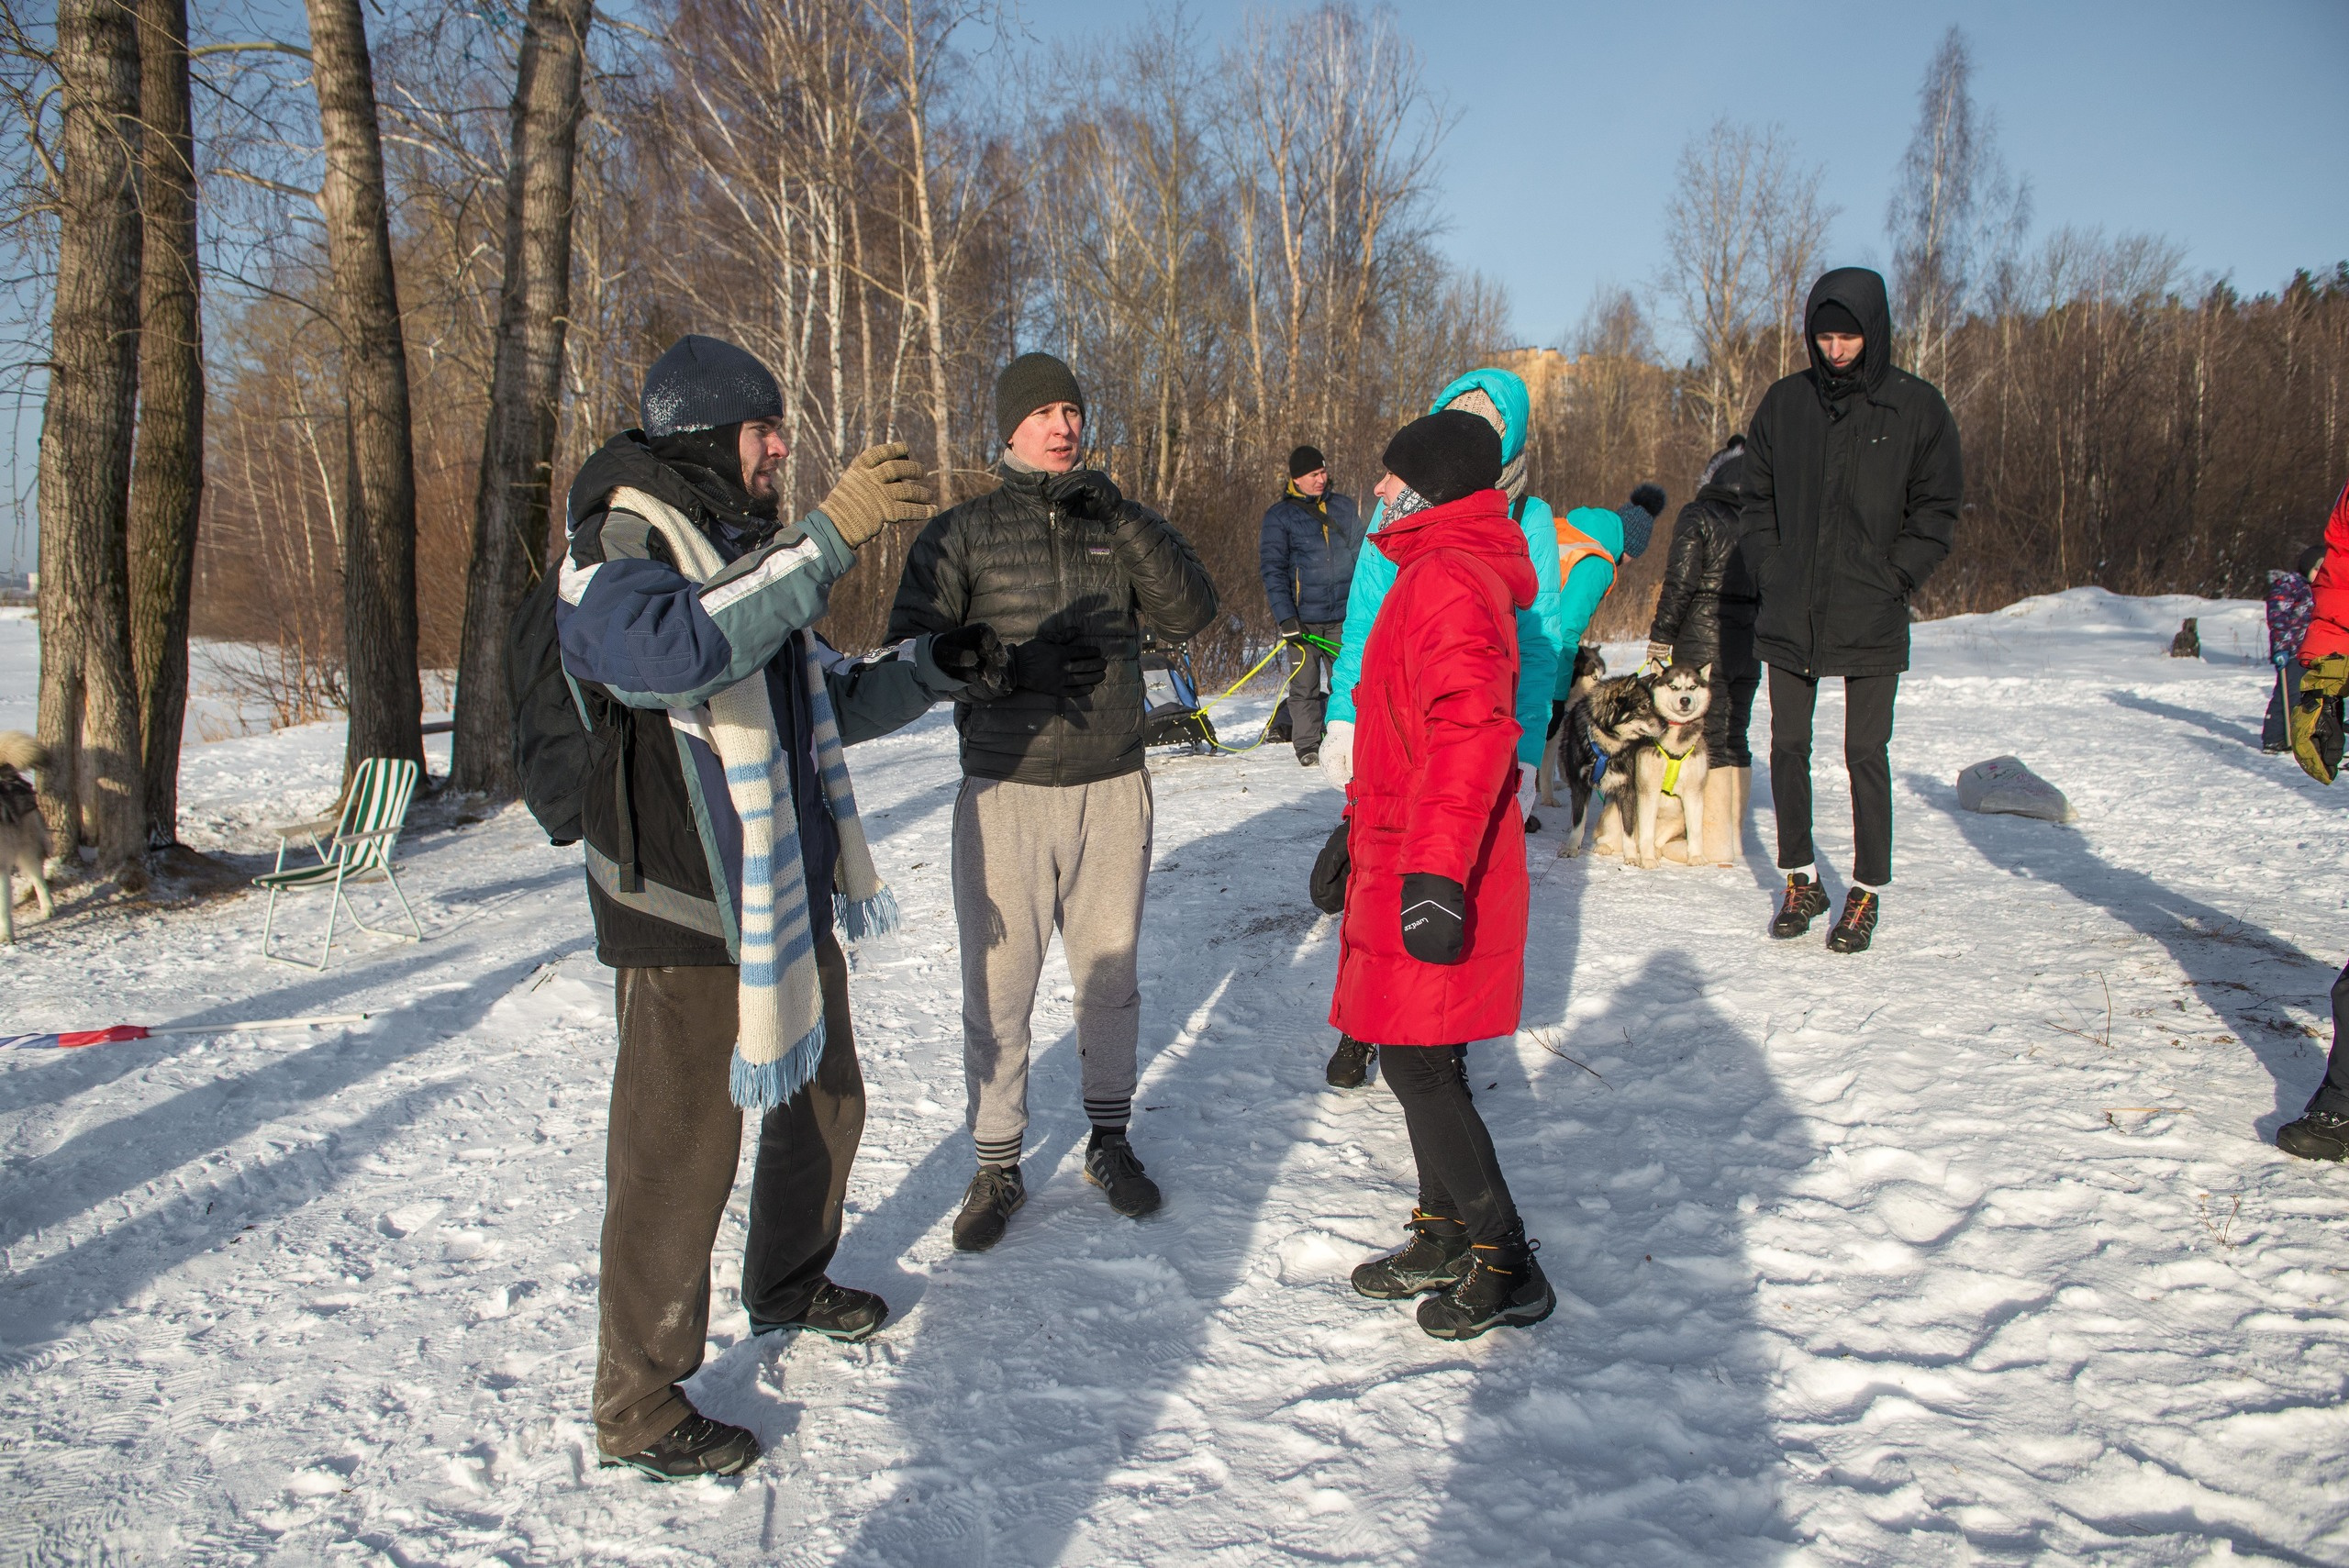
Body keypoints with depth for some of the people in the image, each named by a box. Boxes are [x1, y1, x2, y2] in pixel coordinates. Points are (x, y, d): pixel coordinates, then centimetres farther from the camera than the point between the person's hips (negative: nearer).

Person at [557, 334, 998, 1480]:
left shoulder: (749, 552, 14)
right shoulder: (615, 552, -14)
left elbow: (823, 705, 21)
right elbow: (667, 653, -38)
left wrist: (936, 669, 6)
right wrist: (827, 540, -38)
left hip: (791, 903, 9)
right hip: (686, 921, -9)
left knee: (824, 1105, 21)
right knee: (679, 1159, -1)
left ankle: (788, 1286, 45)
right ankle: (638, 1406, 15)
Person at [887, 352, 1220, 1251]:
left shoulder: (1119, 528, 7)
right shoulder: (963, 533, 1)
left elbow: (1190, 612, -6)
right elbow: (913, 649, -6)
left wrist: (1126, 520, -17)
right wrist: (1010, 666, -20)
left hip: (1114, 790, 2)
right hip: (1006, 794, -2)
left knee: (1110, 977, 13)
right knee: (998, 990, 2)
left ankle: (1110, 1141, 31)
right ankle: (997, 1167, 19)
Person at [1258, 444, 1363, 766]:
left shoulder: (1345, 508, 12)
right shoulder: (1278, 516, 1)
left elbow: (1360, 557, 17)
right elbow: (1273, 570, -4)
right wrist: (1285, 617, -13)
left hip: (1343, 616, 3)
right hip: (1303, 617, -3)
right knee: (1305, 685, 1)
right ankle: (1307, 746, 9)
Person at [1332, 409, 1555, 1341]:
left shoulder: (1449, 576, -16)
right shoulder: (1438, 571, 18)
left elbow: (1469, 728, -28)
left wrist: (1434, 871, -33)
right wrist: (1362, 833, 31)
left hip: (1430, 877, -10)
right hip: (1406, 860, 10)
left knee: (1417, 1065, -4)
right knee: (1423, 1063, 16)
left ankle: (1505, 1269, 7)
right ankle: (1447, 1237, 29)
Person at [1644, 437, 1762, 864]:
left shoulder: (1697, 517, -8)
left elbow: (1680, 584, -13)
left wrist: (1660, 637, -7)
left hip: (1702, 641, -5)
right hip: (1749, 644, 5)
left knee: (1710, 742, -3)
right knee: (1735, 739, 12)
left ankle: (1715, 843, -3)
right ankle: (1733, 835, 18)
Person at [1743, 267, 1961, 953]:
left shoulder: (1917, 407, -1)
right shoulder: (1784, 403, 5)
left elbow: (1938, 508, 3)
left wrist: (1894, 578, -7)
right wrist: (1770, 570, 2)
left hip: (1871, 620, -3)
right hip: (1789, 615, 3)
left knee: (1866, 754, 0)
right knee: (1788, 746, 7)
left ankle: (1867, 892, 14)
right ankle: (1800, 879, 22)